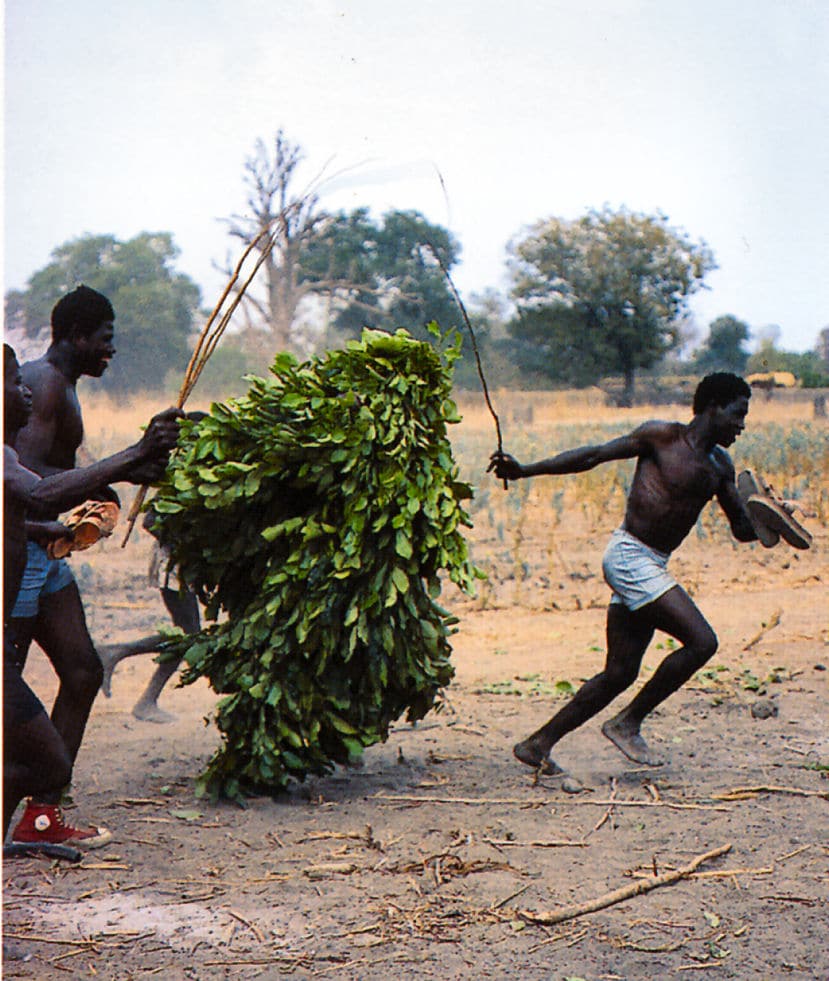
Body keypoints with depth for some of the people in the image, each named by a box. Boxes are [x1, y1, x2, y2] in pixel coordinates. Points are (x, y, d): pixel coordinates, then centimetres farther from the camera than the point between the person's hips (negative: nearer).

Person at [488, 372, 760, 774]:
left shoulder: (719, 466, 15)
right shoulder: (662, 436, -6)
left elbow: (742, 529, 19)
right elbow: (594, 455, -3)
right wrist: (525, 470, -7)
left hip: (651, 566, 8)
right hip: (629, 555, -8)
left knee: (620, 673, 8)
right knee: (701, 640, -16)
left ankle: (538, 743, 16)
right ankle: (627, 723, -3)